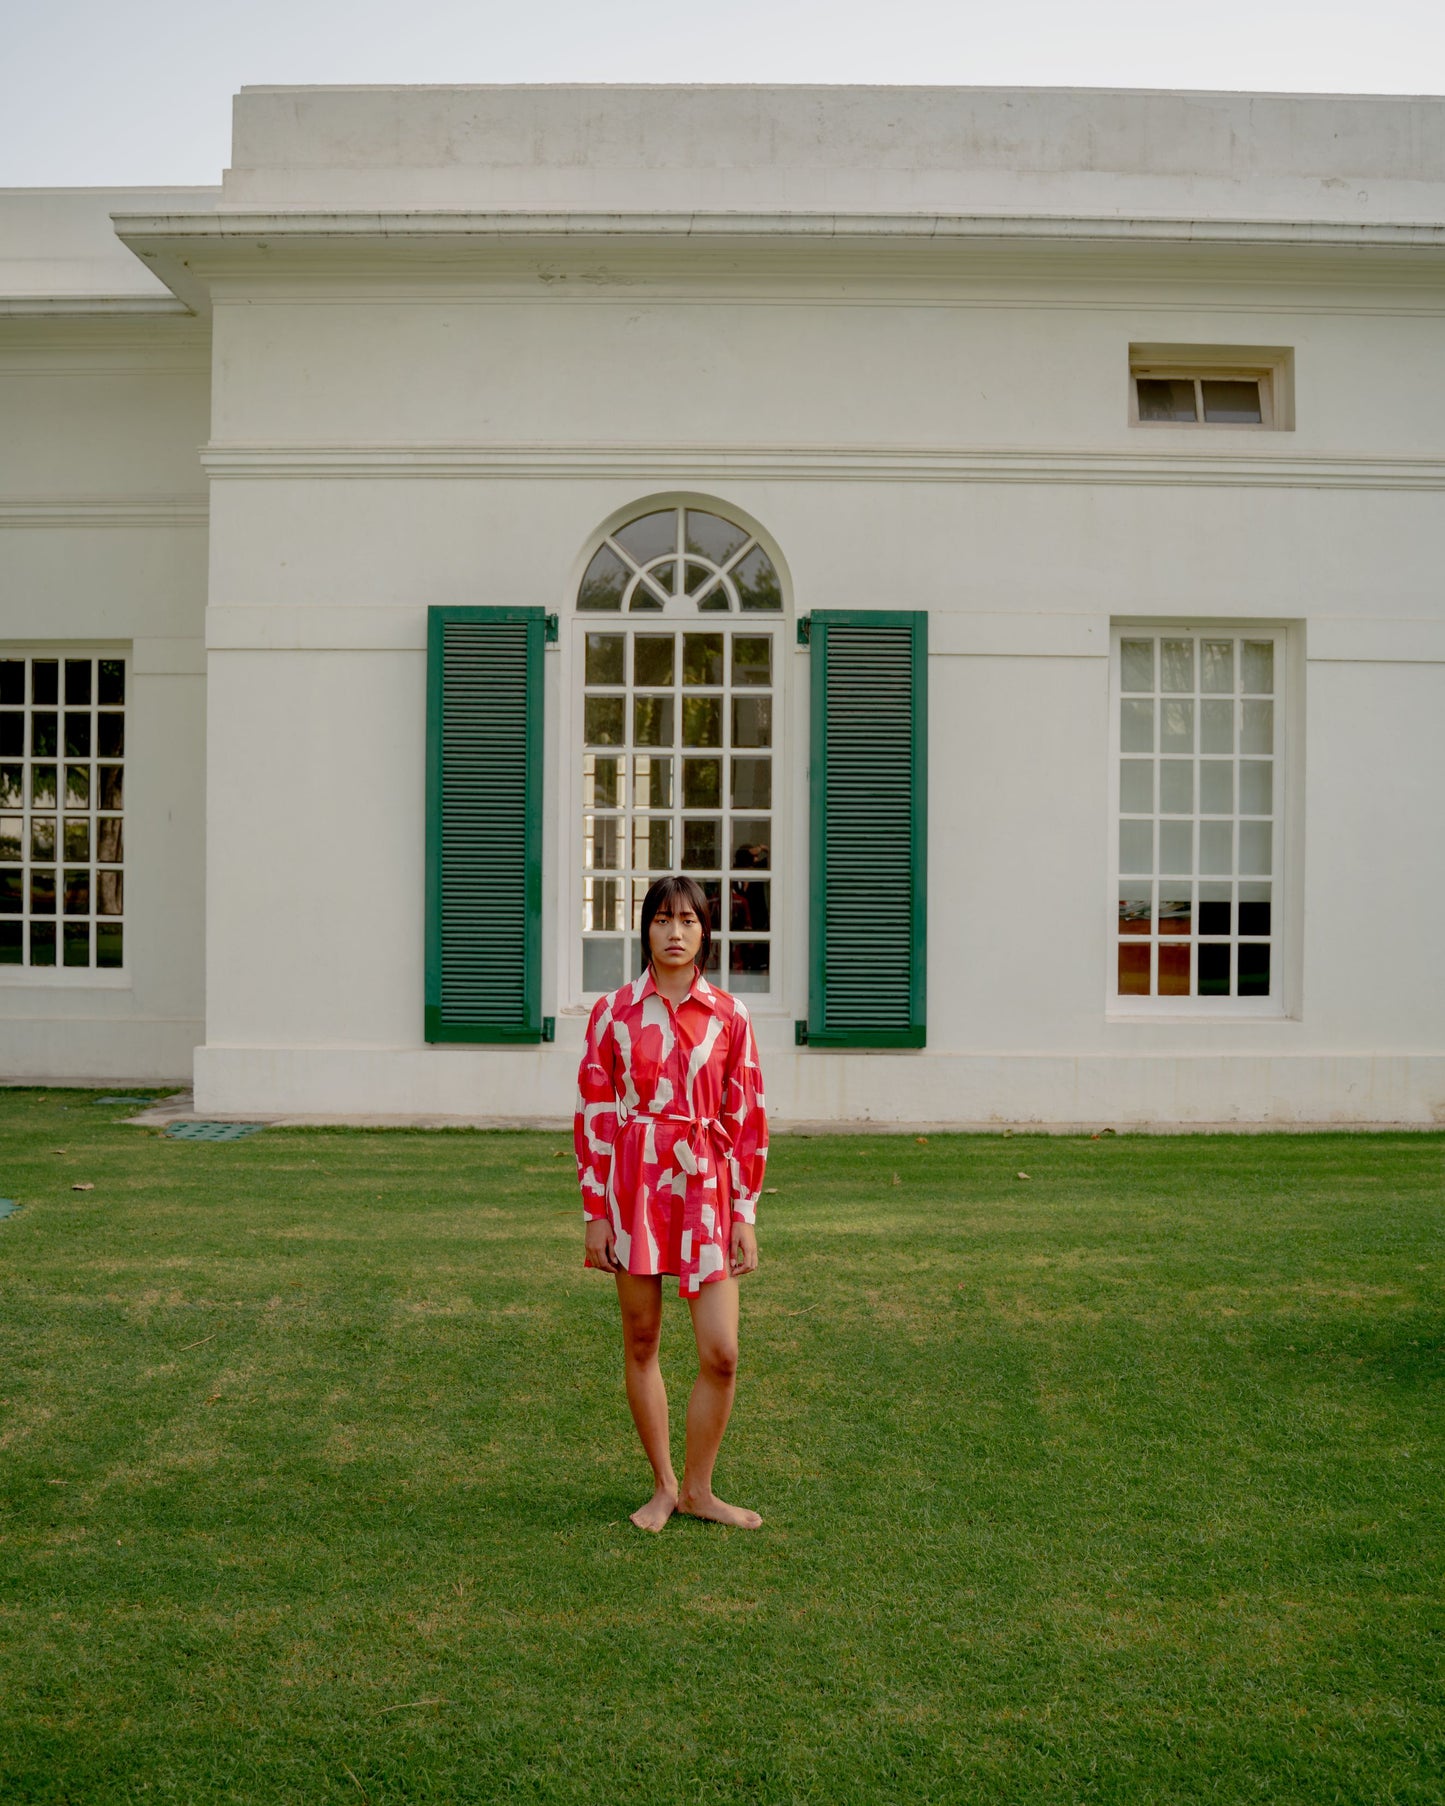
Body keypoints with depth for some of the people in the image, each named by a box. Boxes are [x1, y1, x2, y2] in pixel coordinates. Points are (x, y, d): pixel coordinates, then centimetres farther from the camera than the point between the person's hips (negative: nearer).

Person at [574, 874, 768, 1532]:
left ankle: (698, 1488, 17)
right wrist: (595, 1211, -1)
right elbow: (594, 1114, 2)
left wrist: (745, 1214, 1)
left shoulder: (728, 1016, 2)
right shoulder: (613, 1013, 1)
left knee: (722, 1353, -3)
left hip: (706, 1188, 1)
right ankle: (663, 1485, 25)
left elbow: (748, 1119, 4)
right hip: (635, 1187, 0)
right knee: (641, 1343, 8)